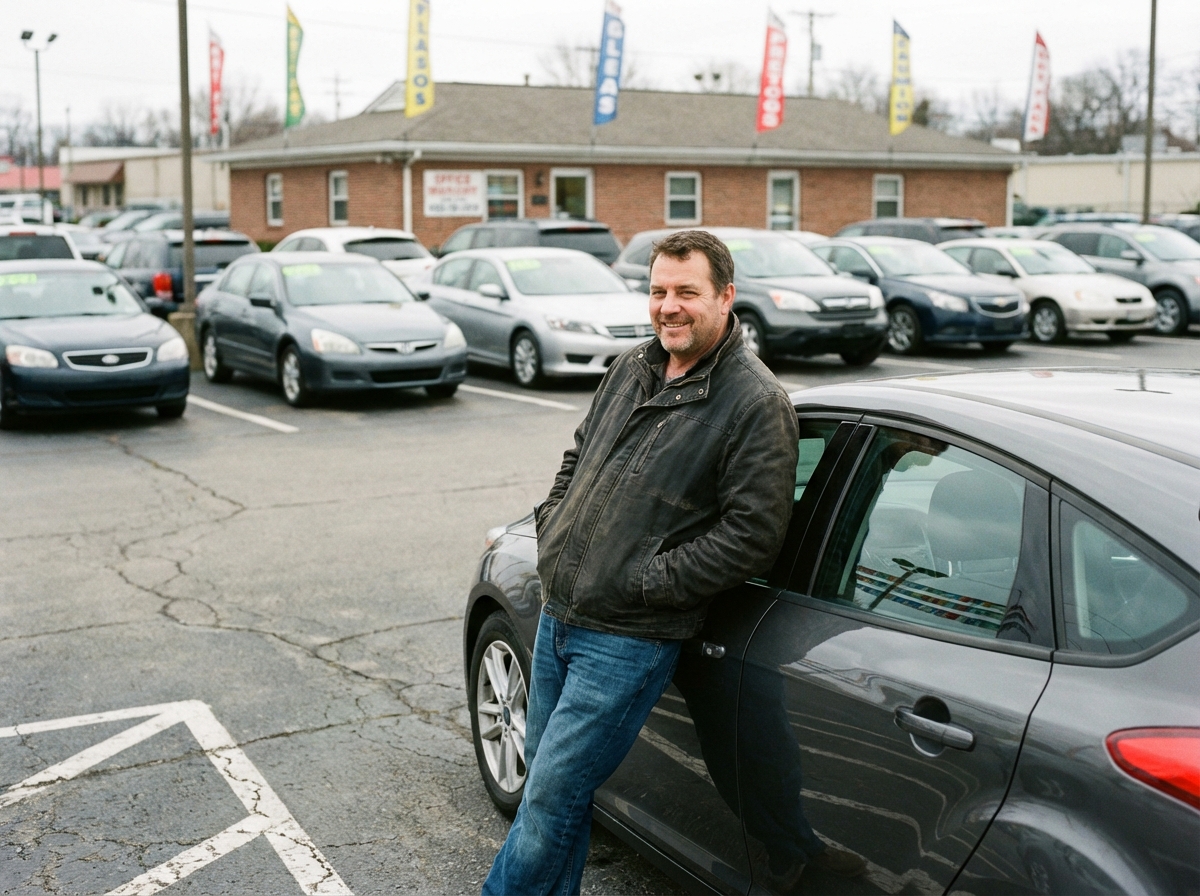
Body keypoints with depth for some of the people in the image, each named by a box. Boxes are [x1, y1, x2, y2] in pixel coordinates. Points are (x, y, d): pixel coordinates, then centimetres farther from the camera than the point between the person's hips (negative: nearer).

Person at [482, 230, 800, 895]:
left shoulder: (757, 404, -12)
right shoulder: (632, 369, 10)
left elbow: (751, 534, -17)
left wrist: (645, 581, -17)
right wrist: (551, 527, 8)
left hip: (628, 638, -7)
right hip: (557, 611, 7)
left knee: (551, 798, -3)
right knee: (544, 774, 18)